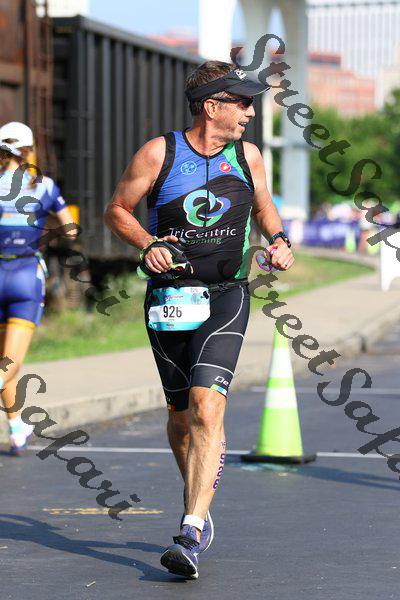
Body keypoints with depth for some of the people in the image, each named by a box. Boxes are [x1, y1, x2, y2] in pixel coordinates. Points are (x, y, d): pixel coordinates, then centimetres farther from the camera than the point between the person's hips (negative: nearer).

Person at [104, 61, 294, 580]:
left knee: (206, 408, -18)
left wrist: (279, 239, 4)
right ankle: (198, 509, 37)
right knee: (181, 416, 11)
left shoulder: (247, 156, 5)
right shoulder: (158, 153, -5)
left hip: (226, 298, 0)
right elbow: (116, 211, 4)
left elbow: (263, 207, 23)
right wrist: (148, 243, -13)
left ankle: (191, 537, -23)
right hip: (169, 298, 0)